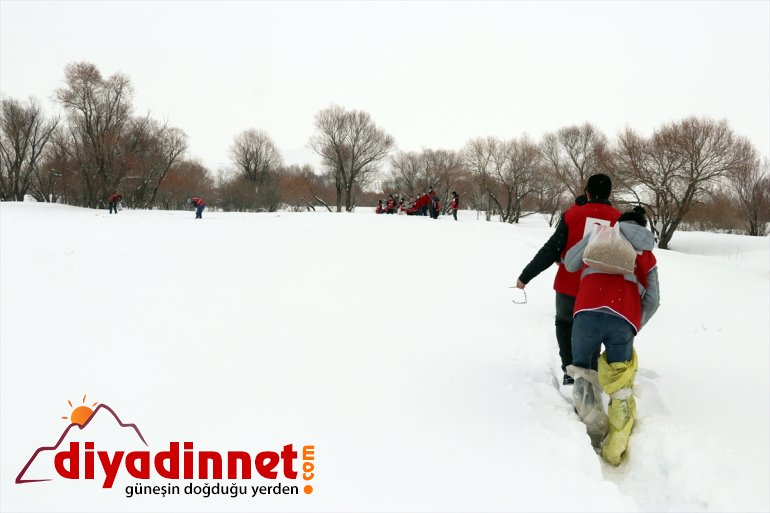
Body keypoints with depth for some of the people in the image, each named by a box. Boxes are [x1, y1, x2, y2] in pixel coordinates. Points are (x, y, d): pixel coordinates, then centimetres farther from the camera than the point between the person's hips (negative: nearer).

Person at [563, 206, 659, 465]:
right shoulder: (648, 256, 26)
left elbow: (569, 263, 22)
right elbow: (652, 301, 18)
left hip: (589, 313, -2)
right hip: (624, 322, 2)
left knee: (581, 370, 18)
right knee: (620, 387, 15)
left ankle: (594, 430, 5)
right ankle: (615, 448, 6)